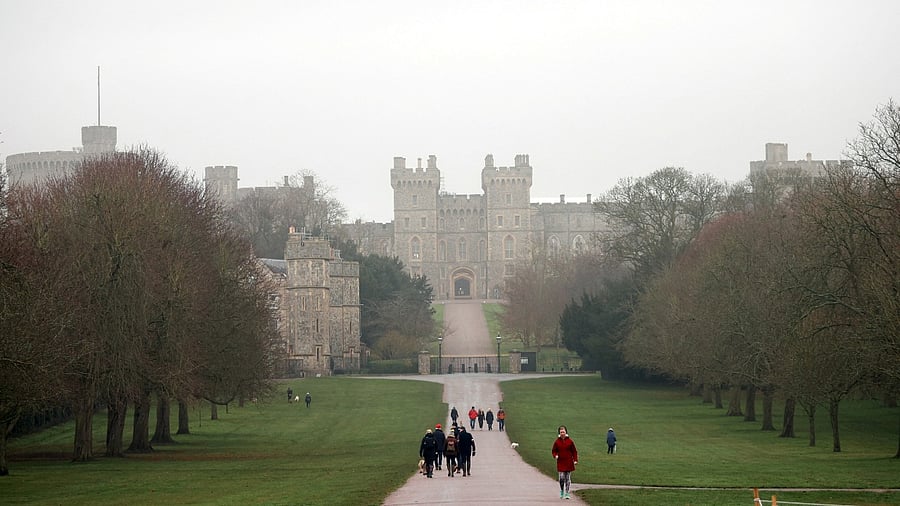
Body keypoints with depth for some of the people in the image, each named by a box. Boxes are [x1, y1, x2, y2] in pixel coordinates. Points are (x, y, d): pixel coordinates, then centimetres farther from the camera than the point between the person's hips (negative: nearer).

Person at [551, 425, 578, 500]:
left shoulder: (570, 441, -1)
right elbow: (553, 450, 10)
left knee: (568, 478, 3)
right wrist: (555, 455, -11)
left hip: (569, 462, 0)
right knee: (562, 477, -8)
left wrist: (575, 460, -4)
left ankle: (567, 493, 11)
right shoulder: (557, 442, 0)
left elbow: (574, 451, 4)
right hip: (560, 462, 0)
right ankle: (561, 491, 14)